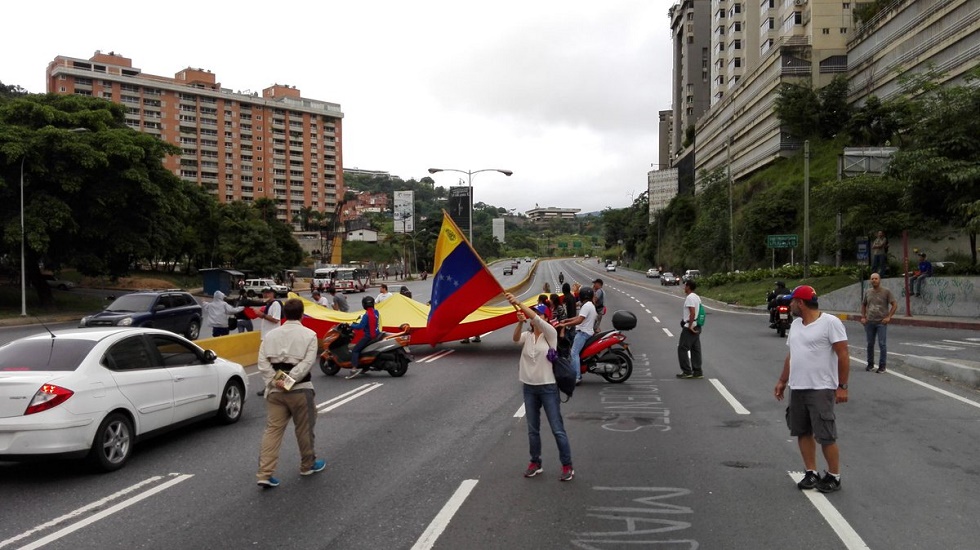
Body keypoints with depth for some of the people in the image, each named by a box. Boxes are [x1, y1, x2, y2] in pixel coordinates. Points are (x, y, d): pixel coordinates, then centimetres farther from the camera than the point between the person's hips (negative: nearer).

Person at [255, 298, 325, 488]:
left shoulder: (271, 334, 8)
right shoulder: (309, 334, -3)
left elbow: (263, 362, -1)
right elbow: (307, 363, -15)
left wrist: (274, 381, -8)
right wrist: (290, 380, -16)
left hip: (275, 390, 3)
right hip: (300, 389, -3)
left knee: (272, 430, 4)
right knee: (304, 429, 13)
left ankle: (264, 474, -3)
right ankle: (308, 465, 29)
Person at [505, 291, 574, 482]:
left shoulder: (550, 334, -6)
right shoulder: (527, 336, 5)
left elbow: (537, 318, -22)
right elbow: (516, 338, -18)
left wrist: (518, 303, -29)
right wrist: (520, 322, -36)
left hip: (548, 387, -4)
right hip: (529, 388, 4)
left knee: (557, 429, -1)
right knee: (532, 430, 13)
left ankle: (567, 466, 9)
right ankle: (535, 463, 26)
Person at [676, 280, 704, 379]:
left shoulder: (689, 298, -16)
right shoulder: (697, 297, 15)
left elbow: (692, 313, -25)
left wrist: (690, 326, -21)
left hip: (689, 327, -10)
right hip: (697, 327, 10)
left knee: (682, 349, -3)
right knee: (695, 349, 10)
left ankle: (687, 371, -3)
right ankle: (697, 372, 12)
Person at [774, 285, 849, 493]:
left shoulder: (830, 322, -12)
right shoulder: (796, 324, 12)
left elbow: (843, 356, -13)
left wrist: (842, 386, -16)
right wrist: (782, 381, 16)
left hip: (821, 389, -8)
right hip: (797, 388, 8)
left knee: (825, 436, -2)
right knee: (803, 432, 12)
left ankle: (834, 476, 13)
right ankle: (811, 473, 22)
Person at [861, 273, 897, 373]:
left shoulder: (886, 292, -4)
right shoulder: (868, 292, 8)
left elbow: (895, 304, -4)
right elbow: (863, 305, 19)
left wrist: (889, 317, -10)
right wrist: (863, 317, 9)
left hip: (882, 322, -4)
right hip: (869, 322, 4)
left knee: (882, 344, -2)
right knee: (870, 344, 9)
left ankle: (882, 365, 5)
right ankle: (870, 364, 20)